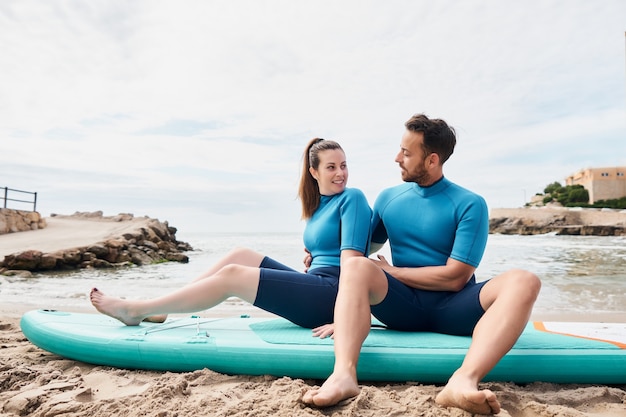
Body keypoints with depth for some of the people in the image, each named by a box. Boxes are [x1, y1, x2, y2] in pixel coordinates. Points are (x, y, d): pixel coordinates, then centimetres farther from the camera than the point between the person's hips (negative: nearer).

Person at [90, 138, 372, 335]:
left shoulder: (351, 199, -8)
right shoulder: (316, 206, 16)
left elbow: (352, 258, -18)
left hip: (333, 295, -7)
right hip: (314, 287, 7)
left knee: (232, 275, -12)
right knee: (240, 256, 2)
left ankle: (135, 311, 0)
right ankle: (155, 310, 6)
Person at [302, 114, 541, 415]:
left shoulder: (469, 205, -3)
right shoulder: (388, 197, 9)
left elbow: (455, 277, -10)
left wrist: (391, 271, -5)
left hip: (453, 308, -1)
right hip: (404, 306, 2)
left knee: (523, 282, -28)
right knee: (356, 267, -27)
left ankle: (464, 380, -49)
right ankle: (343, 375, -46)